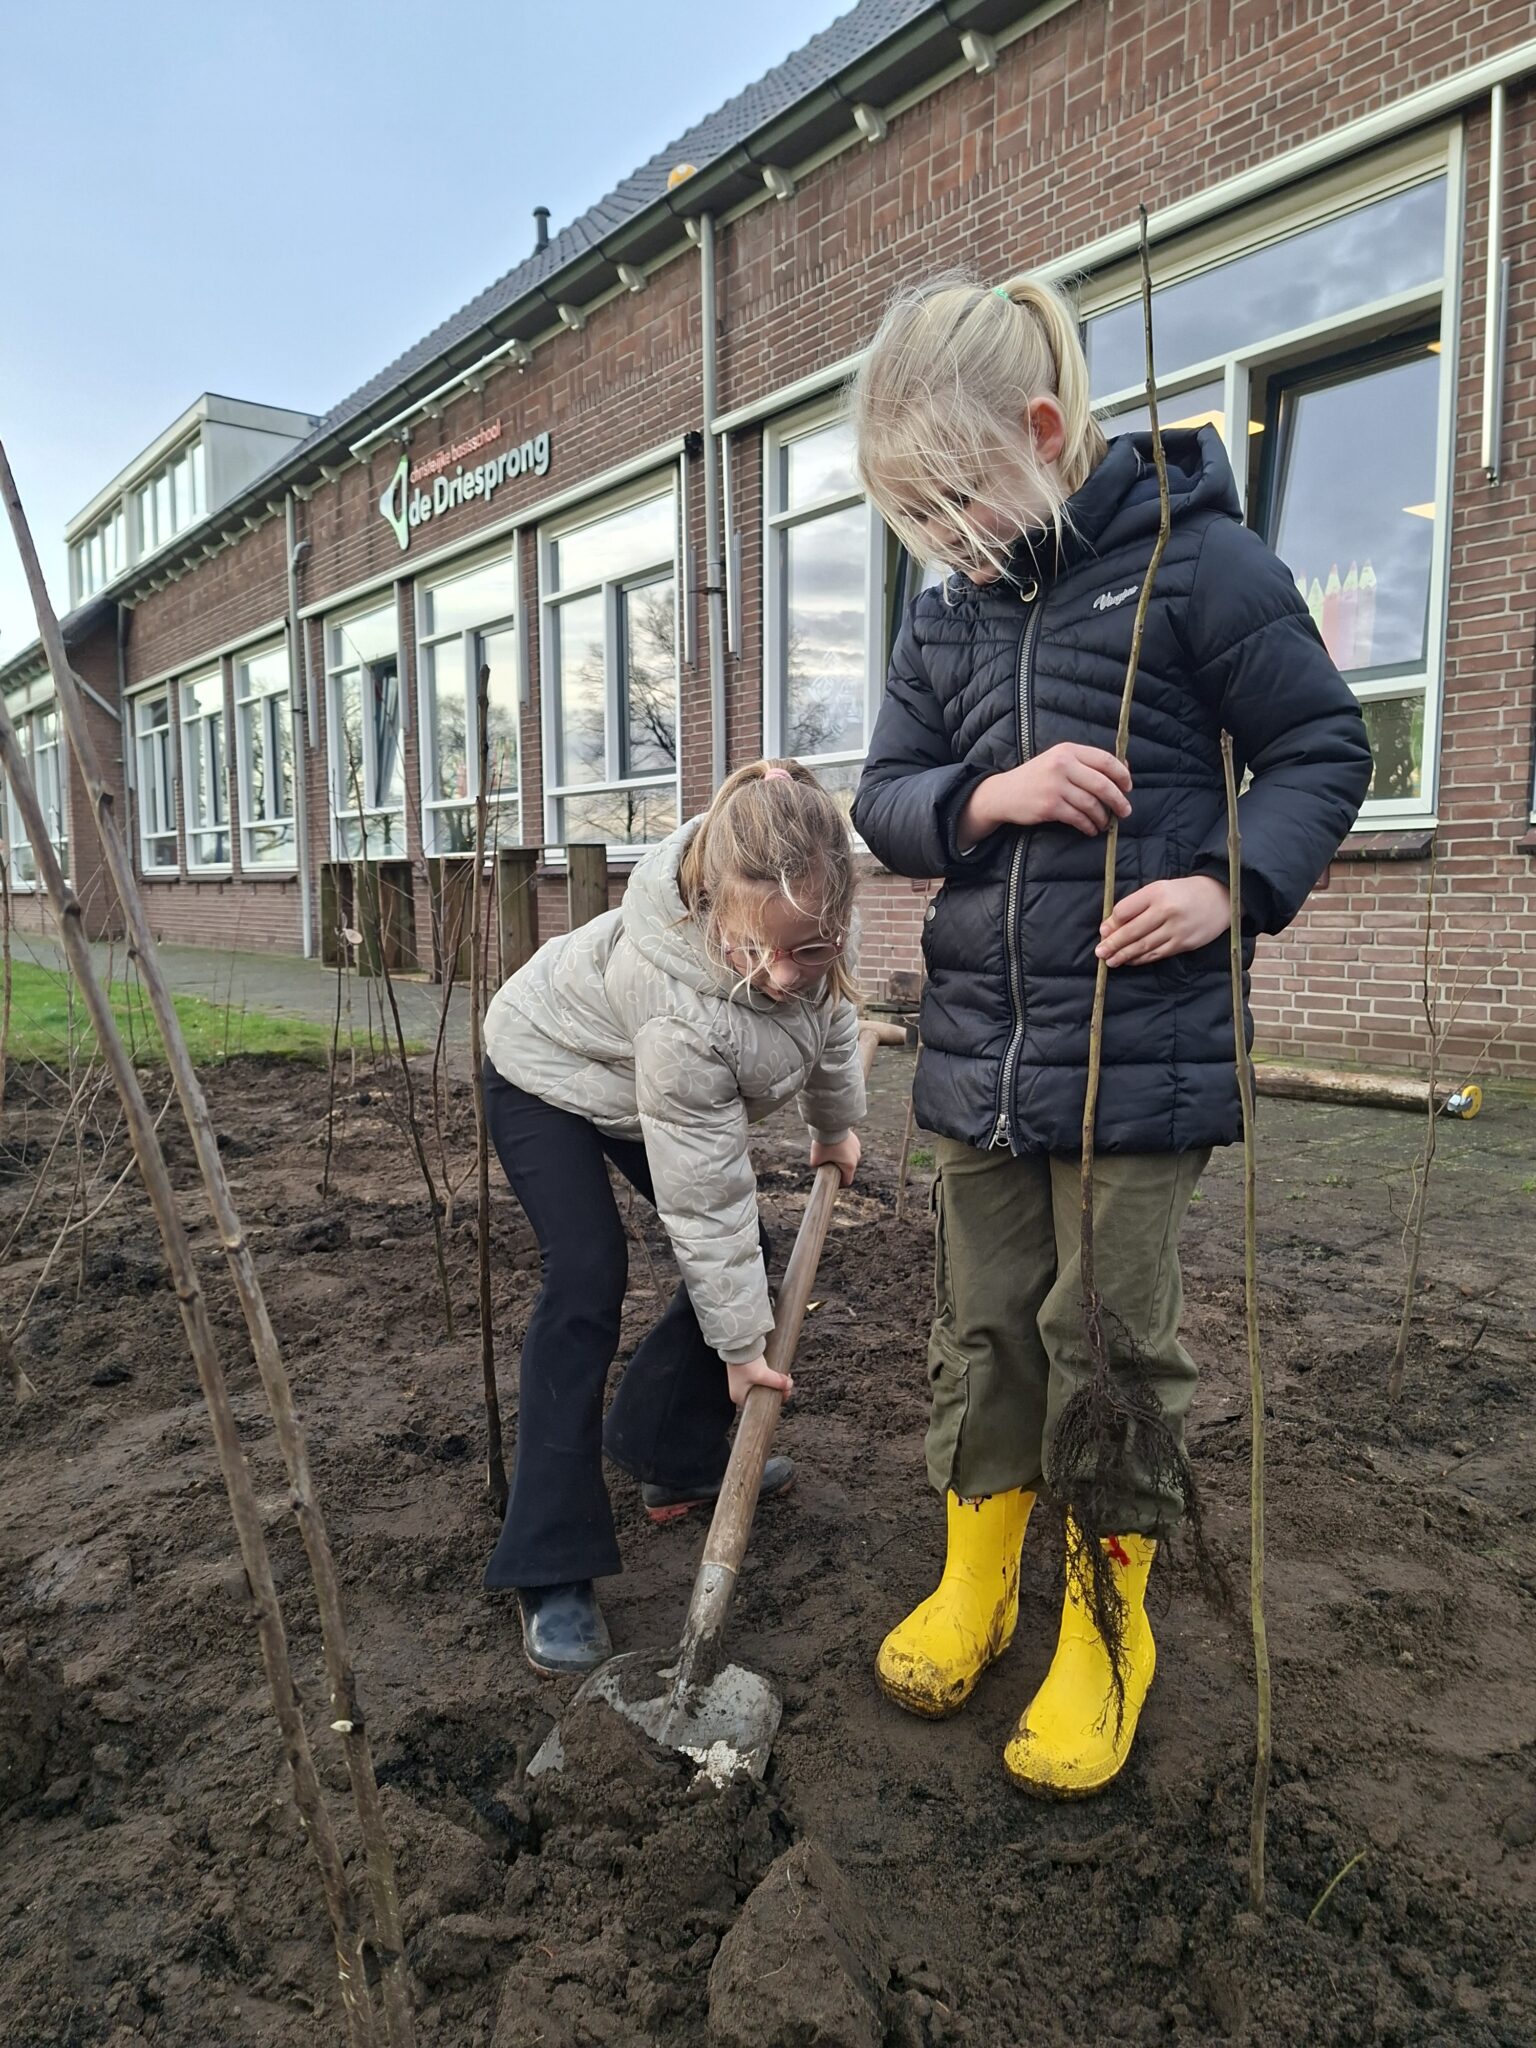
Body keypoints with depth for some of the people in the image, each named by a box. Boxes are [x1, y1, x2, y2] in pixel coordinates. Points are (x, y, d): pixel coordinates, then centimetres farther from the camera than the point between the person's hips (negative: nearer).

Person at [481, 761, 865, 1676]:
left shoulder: (814, 919, -27)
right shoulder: (682, 1009, -45)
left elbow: (833, 1015, -1)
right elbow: (704, 1198, -33)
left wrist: (836, 1125, 12)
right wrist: (741, 1344, -22)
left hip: (658, 1085, 7)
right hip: (548, 1074, -7)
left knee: (749, 1255, 4)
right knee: (589, 1281, -20)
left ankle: (674, 1458, 22)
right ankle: (552, 1573, -11)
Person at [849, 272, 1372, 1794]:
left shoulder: (1193, 557, -5)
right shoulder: (946, 614, 11)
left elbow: (1321, 746, -1)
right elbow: (885, 798, 10)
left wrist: (1234, 883, -17)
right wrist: (987, 794, -11)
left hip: (1143, 1049, -5)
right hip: (977, 1048, 5)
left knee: (1112, 1342, 5)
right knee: (984, 1326, 15)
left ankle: (1107, 1624, 27)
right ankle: (974, 1579, 36)